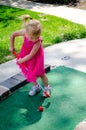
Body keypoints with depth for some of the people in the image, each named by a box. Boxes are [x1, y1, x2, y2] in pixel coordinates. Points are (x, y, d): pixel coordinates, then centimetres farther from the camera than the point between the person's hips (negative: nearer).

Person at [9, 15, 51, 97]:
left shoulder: (38, 42, -39)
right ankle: (35, 86, 35)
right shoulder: (24, 32, -30)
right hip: (26, 54, 5)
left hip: (36, 56, -5)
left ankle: (47, 87, 29)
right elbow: (13, 34, -10)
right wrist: (11, 46, -3)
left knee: (40, 73, 4)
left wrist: (22, 60, -16)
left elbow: (31, 55, -28)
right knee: (27, 71, 13)